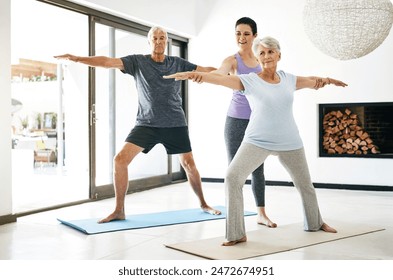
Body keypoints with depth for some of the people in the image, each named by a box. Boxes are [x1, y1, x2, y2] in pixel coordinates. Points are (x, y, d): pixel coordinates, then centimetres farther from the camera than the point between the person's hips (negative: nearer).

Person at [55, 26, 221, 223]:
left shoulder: (177, 63, 5)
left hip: (175, 124, 1)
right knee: (120, 159, -13)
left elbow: (208, 70, 7)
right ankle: (119, 210, 0)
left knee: (189, 164, 6)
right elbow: (109, 62, -11)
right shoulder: (137, 61, -1)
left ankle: (203, 204, 29)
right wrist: (77, 58, -22)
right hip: (146, 124, -1)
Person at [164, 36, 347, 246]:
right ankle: (237, 234, -12)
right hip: (257, 141, -3)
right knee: (232, 177, -22)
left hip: (289, 143, 3)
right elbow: (221, 78, -25)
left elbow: (312, 81, 23)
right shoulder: (249, 80, -9)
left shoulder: (289, 79, 3)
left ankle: (315, 223, 46)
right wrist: (196, 75, -40)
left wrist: (326, 80, 7)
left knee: (305, 184, 18)